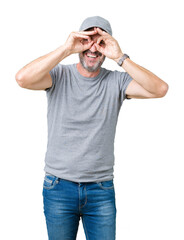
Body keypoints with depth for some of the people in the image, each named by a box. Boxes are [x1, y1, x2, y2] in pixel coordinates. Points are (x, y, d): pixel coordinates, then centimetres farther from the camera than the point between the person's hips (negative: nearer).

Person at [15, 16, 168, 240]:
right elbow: (23, 78, -21)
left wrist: (120, 58, -18)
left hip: (101, 190, 1)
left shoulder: (116, 81, -1)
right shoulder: (60, 75, -2)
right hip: (59, 188, 0)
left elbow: (160, 89, -15)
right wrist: (66, 49, -20)